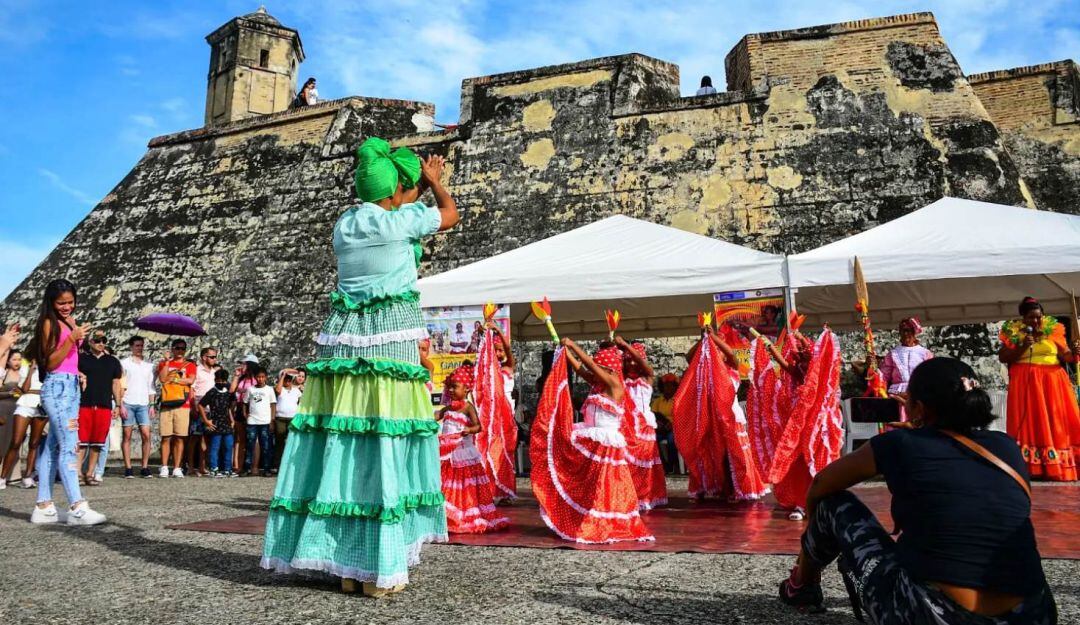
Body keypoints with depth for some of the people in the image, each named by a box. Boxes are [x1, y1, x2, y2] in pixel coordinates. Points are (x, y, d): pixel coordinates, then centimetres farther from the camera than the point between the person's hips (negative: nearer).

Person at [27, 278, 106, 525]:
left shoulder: (70, 321, 16)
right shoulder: (49, 323, -6)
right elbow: (50, 363, -12)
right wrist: (72, 339, -19)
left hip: (72, 386, 8)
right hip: (57, 386, -8)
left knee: (52, 446, 9)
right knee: (69, 445, -14)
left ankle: (44, 507, 13)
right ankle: (77, 507, -19)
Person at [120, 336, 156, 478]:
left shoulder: (148, 366, 17)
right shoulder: (124, 363, 6)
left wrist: (152, 405, 9)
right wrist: (120, 405, -8)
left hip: (143, 404, 3)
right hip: (128, 403, -3)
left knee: (146, 435, -5)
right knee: (127, 435, -1)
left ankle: (145, 467, 0)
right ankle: (128, 468, 2)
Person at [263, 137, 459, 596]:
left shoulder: (343, 225, 12)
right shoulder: (399, 222, -4)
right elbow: (450, 213, 13)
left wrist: (413, 193, 43)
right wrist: (433, 180, 31)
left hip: (344, 337, 6)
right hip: (390, 340, -6)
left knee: (341, 441, 5)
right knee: (384, 443, -4)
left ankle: (344, 562, 12)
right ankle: (377, 567, 0)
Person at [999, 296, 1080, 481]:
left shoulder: (1052, 332, 8)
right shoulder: (1014, 334, 2)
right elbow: (1002, 357, -2)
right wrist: (1022, 347, -13)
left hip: (1052, 383, 2)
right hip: (1026, 384, -2)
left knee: (1057, 422, 0)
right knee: (1030, 423, -5)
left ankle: (1060, 466, 3)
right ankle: (1030, 467, -7)